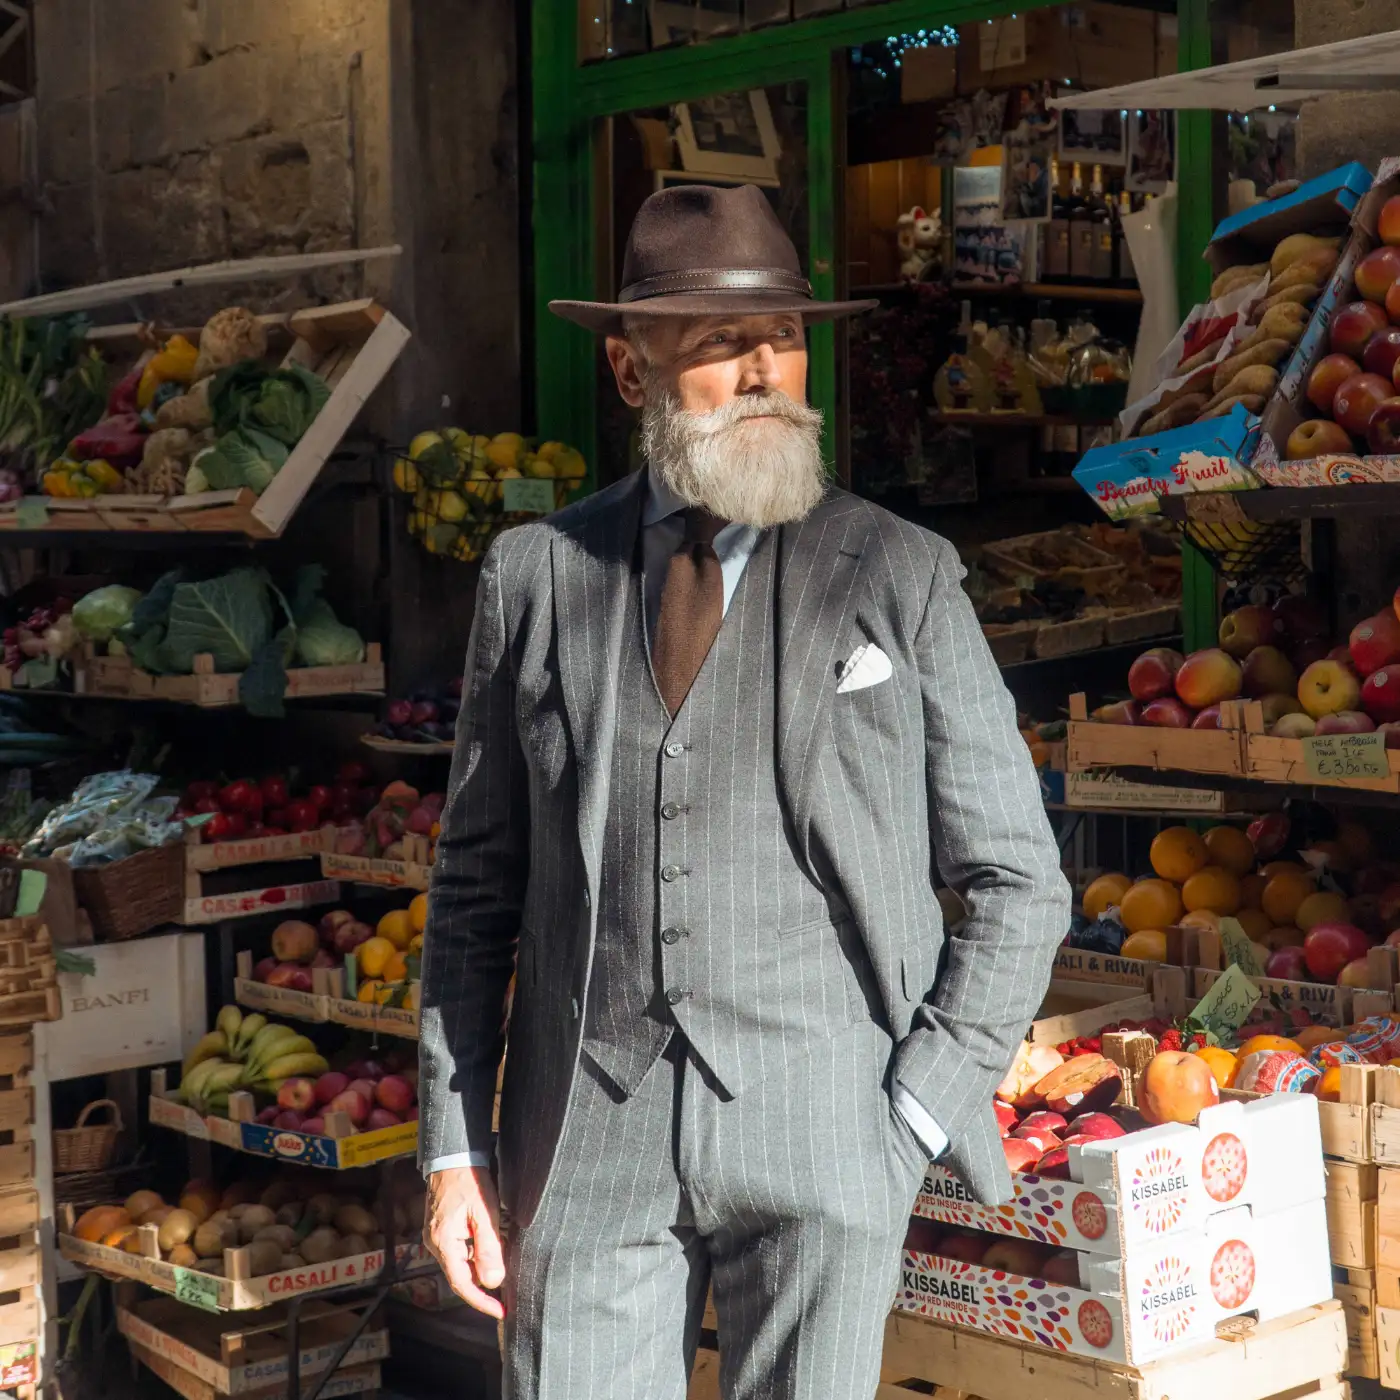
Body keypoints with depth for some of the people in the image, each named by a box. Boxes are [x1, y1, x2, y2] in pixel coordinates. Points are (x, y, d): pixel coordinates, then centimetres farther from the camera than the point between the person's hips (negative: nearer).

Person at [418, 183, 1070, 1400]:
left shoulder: (902, 578, 1)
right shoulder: (535, 574, 6)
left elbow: (1019, 883, 4)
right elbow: (477, 881, 9)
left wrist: (915, 1111, -4)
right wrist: (456, 1148, 4)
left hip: (823, 1131, -1)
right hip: (587, 1135, 1)